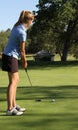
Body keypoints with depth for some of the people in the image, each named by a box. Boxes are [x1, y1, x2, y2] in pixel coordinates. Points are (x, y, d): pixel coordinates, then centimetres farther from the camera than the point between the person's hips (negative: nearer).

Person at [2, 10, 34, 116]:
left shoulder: (17, 26, 8)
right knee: (13, 82, -7)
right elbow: (22, 50, -11)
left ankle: (14, 105, 21)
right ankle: (10, 109, -6)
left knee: (16, 80, 15)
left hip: (8, 55, 9)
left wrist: (22, 59, 9)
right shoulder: (22, 32, -19)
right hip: (11, 57, -9)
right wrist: (24, 61, 3)